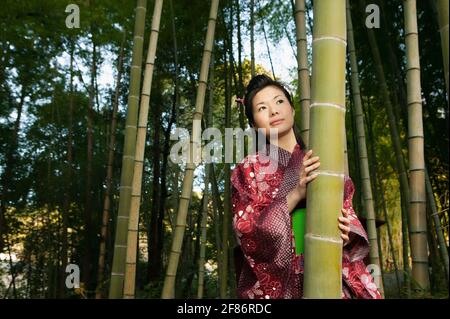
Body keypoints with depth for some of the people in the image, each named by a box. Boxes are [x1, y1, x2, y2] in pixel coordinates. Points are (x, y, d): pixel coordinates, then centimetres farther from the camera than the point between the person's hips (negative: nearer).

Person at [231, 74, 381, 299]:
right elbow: (246, 232, -9)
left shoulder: (323, 165, 8)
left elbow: (348, 216, 10)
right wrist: (295, 194, -19)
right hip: (275, 284, -2)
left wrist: (346, 234, -12)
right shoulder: (248, 170, 0)